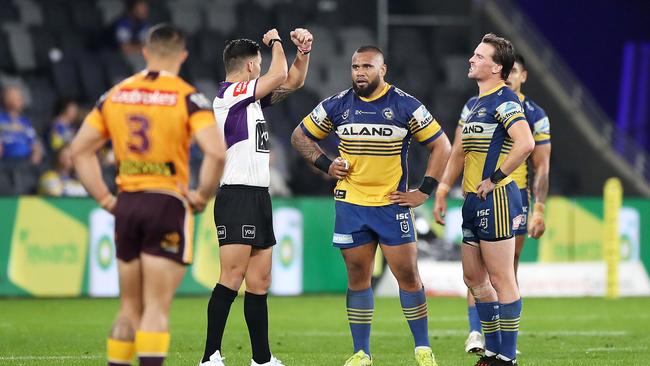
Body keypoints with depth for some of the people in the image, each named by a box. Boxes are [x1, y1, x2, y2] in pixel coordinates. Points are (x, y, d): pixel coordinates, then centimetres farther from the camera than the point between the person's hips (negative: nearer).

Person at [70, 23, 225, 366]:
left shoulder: (115, 94, 8)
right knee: (157, 308, -4)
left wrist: (104, 198, 10)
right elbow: (216, 152, -19)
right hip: (167, 205, -4)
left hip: (126, 206, 4)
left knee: (130, 308, 14)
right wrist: (202, 195, -6)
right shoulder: (187, 97, -7)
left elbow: (80, 149, 10)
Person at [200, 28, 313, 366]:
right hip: (237, 196, -9)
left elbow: (293, 81, 27)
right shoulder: (229, 93, -8)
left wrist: (303, 51, 11)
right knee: (232, 279, -15)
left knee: (259, 282, 8)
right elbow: (280, 75, -13)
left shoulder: (251, 97, 19)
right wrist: (275, 41, 4)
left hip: (259, 198, 9)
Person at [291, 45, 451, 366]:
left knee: (408, 275, -4)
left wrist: (424, 192, -3)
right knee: (358, 278, 4)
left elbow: (441, 146, 2)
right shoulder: (336, 106, 4)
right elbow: (299, 137, 15)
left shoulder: (405, 106, -3)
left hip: (393, 205, -2)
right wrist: (326, 165, 1)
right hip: (350, 205, 2)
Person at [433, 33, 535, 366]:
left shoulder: (504, 99, -12)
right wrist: (442, 191, 21)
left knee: (501, 279, -6)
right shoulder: (474, 103, 18)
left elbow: (525, 143, -26)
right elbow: (460, 152, 26)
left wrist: (494, 179, -19)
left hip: (495, 200, -10)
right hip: (473, 202, 10)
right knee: (474, 278, 13)